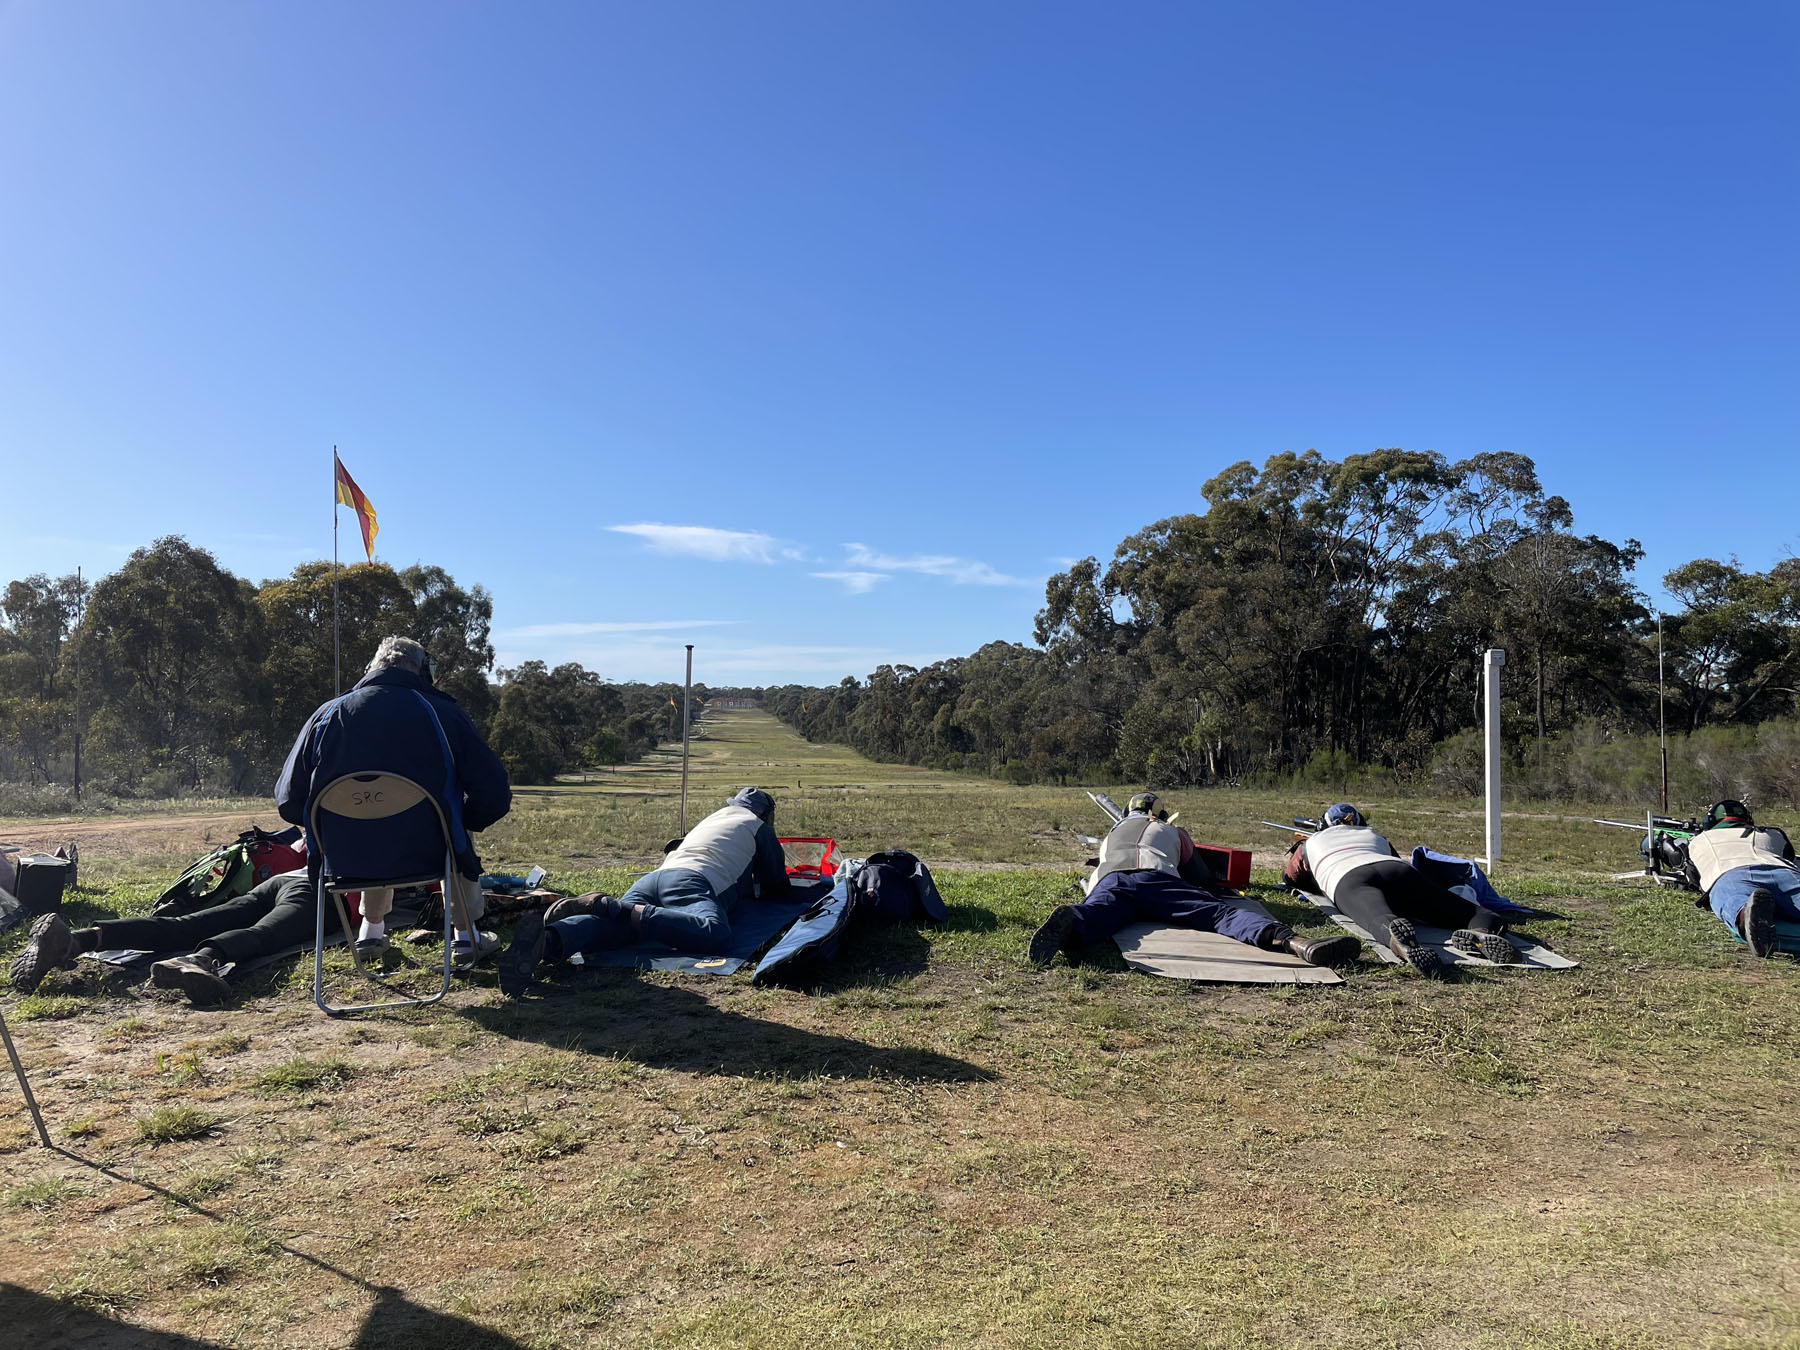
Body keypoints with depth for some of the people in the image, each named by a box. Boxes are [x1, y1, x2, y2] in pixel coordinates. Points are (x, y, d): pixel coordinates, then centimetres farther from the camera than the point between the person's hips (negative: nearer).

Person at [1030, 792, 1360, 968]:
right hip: (1155, 878, -2)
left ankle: (1070, 925, -69)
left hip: (1110, 882, 2)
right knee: (1222, 911, -18)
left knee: (1098, 912, -30)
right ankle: (1290, 940, -45)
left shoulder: (1110, 834, 45)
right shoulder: (1172, 831, 40)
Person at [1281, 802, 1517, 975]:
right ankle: (1482, 934, -44)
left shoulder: (1311, 842, 36)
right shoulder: (1374, 836, 42)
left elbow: (1290, 877, 52)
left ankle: (1403, 942, -73)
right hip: (1400, 871, 2)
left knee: (1381, 919, -36)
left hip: (1351, 881, -2)